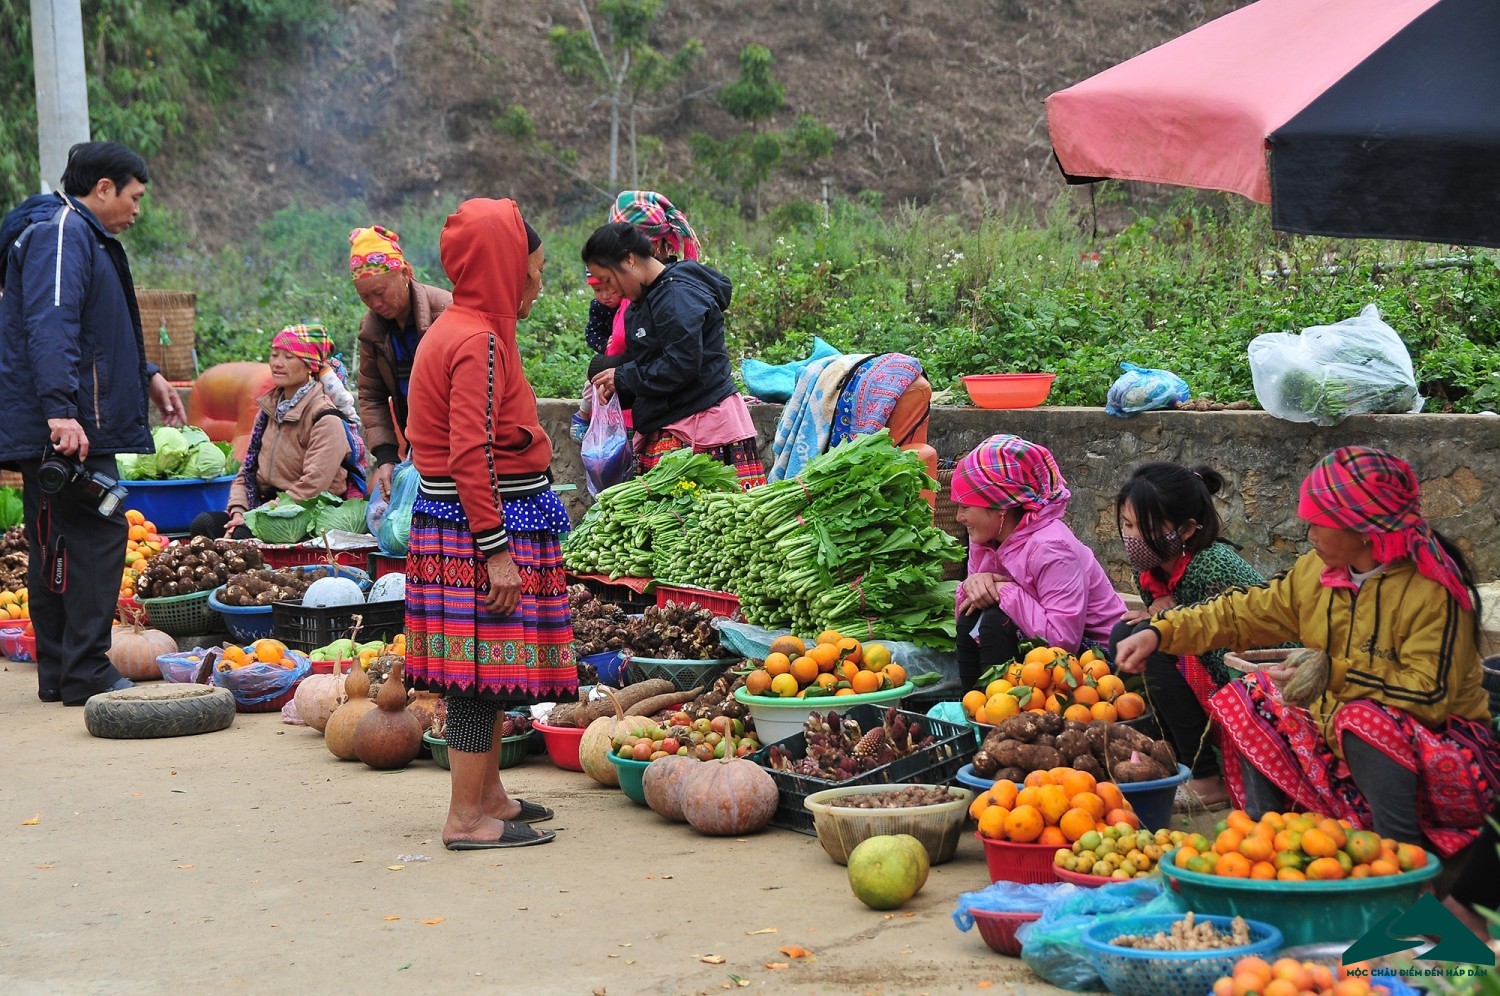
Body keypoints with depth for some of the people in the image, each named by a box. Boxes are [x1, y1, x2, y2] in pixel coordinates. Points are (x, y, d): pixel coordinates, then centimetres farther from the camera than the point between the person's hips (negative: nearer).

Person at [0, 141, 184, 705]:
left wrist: (145, 375, 37)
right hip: (66, 429, -11)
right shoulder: (62, 234, -11)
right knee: (96, 535, -11)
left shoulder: (83, 236, 24)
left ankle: (60, 674, 16)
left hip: (74, 428, 11)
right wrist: (61, 410, -33)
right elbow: (51, 324, -24)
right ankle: (85, 675, -10)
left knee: (57, 547, 12)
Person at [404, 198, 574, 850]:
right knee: (485, 671, -6)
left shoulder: (455, 331, 16)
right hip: (484, 527, -10)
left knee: (490, 672, 16)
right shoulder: (479, 341, -16)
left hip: (460, 524, 10)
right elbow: (471, 455, -22)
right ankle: (467, 818, -3)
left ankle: (488, 795, 25)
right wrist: (496, 550, -22)